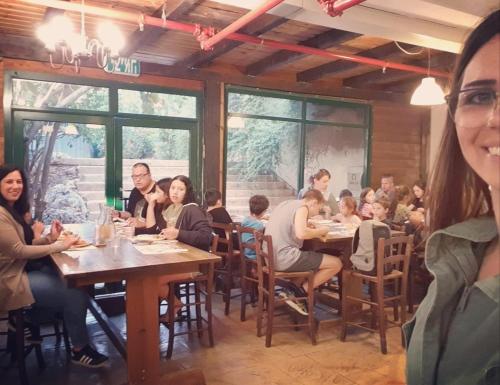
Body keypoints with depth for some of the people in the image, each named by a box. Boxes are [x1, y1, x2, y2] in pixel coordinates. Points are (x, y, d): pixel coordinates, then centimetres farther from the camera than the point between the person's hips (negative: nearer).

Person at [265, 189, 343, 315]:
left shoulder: (285, 204, 18)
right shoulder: (302, 207, -7)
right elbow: (301, 234, -24)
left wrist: (312, 230, 18)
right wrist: (320, 231, -5)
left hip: (271, 257, 9)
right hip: (285, 258, -9)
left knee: (314, 257, 32)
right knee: (336, 264, -2)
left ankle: (294, 289, 17)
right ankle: (301, 292, 5)